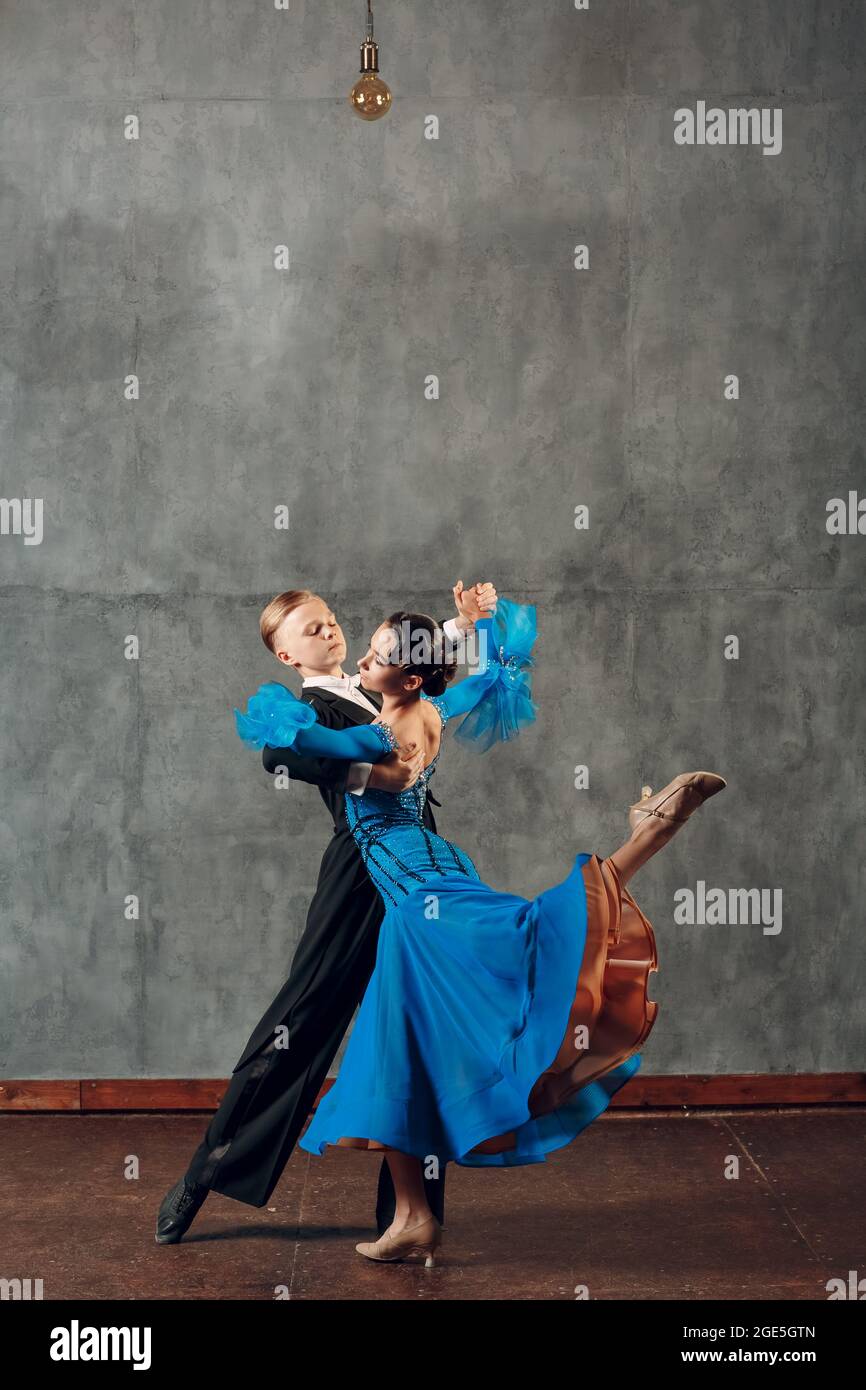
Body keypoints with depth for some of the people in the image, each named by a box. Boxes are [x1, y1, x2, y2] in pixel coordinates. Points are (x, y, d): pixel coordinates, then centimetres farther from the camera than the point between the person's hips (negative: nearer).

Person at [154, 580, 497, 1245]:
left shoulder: (369, 688, 17)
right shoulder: (314, 707, -6)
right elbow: (279, 753, -30)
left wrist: (465, 622, 23)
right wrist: (370, 775, -34)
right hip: (361, 876, -7)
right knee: (304, 1018, -4)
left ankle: (409, 1208, 15)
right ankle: (202, 1179, 8)